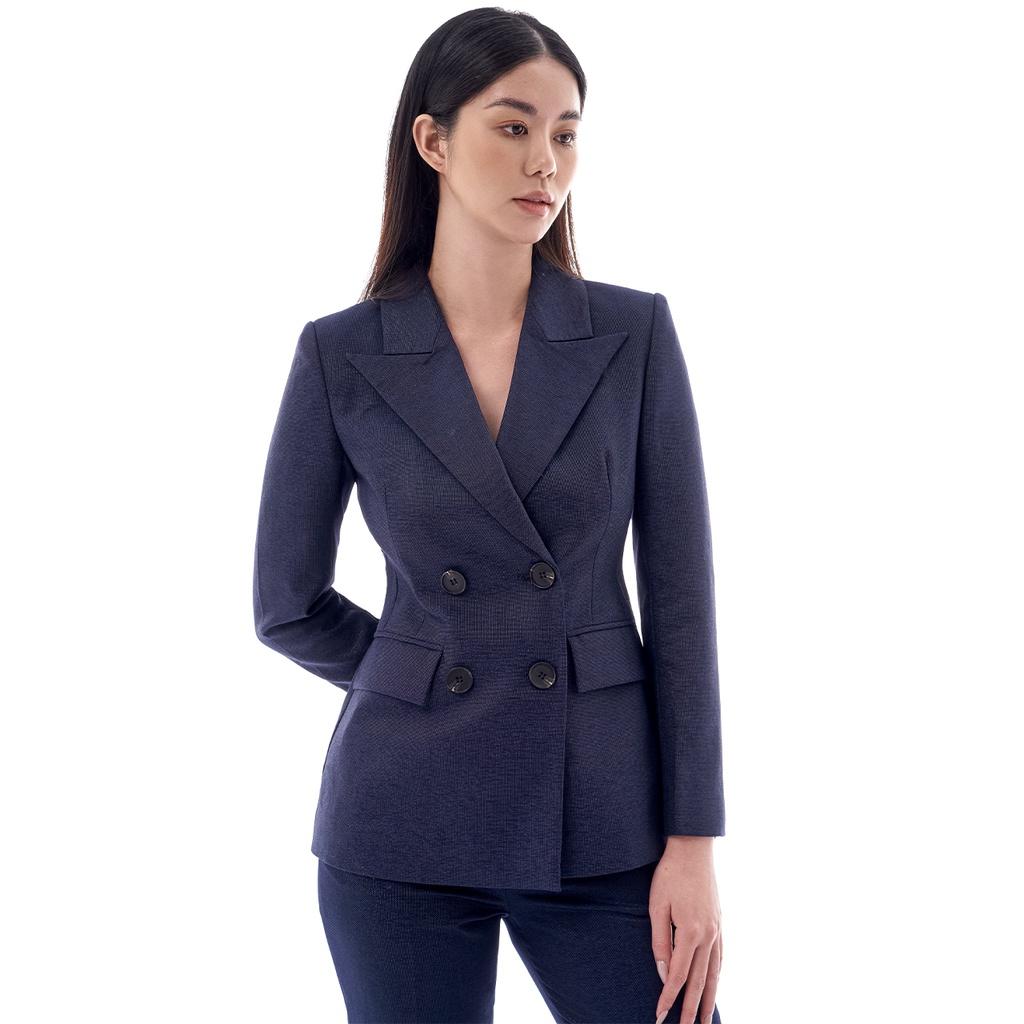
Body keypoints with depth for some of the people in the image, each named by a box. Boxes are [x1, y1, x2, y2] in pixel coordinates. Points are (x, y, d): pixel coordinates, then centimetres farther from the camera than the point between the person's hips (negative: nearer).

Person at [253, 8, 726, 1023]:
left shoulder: (634, 334, -2)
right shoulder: (342, 356, -3)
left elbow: (681, 596, -3)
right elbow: (289, 606, 6)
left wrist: (692, 841, -7)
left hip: (601, 814, 1)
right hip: (407, 824, 0)